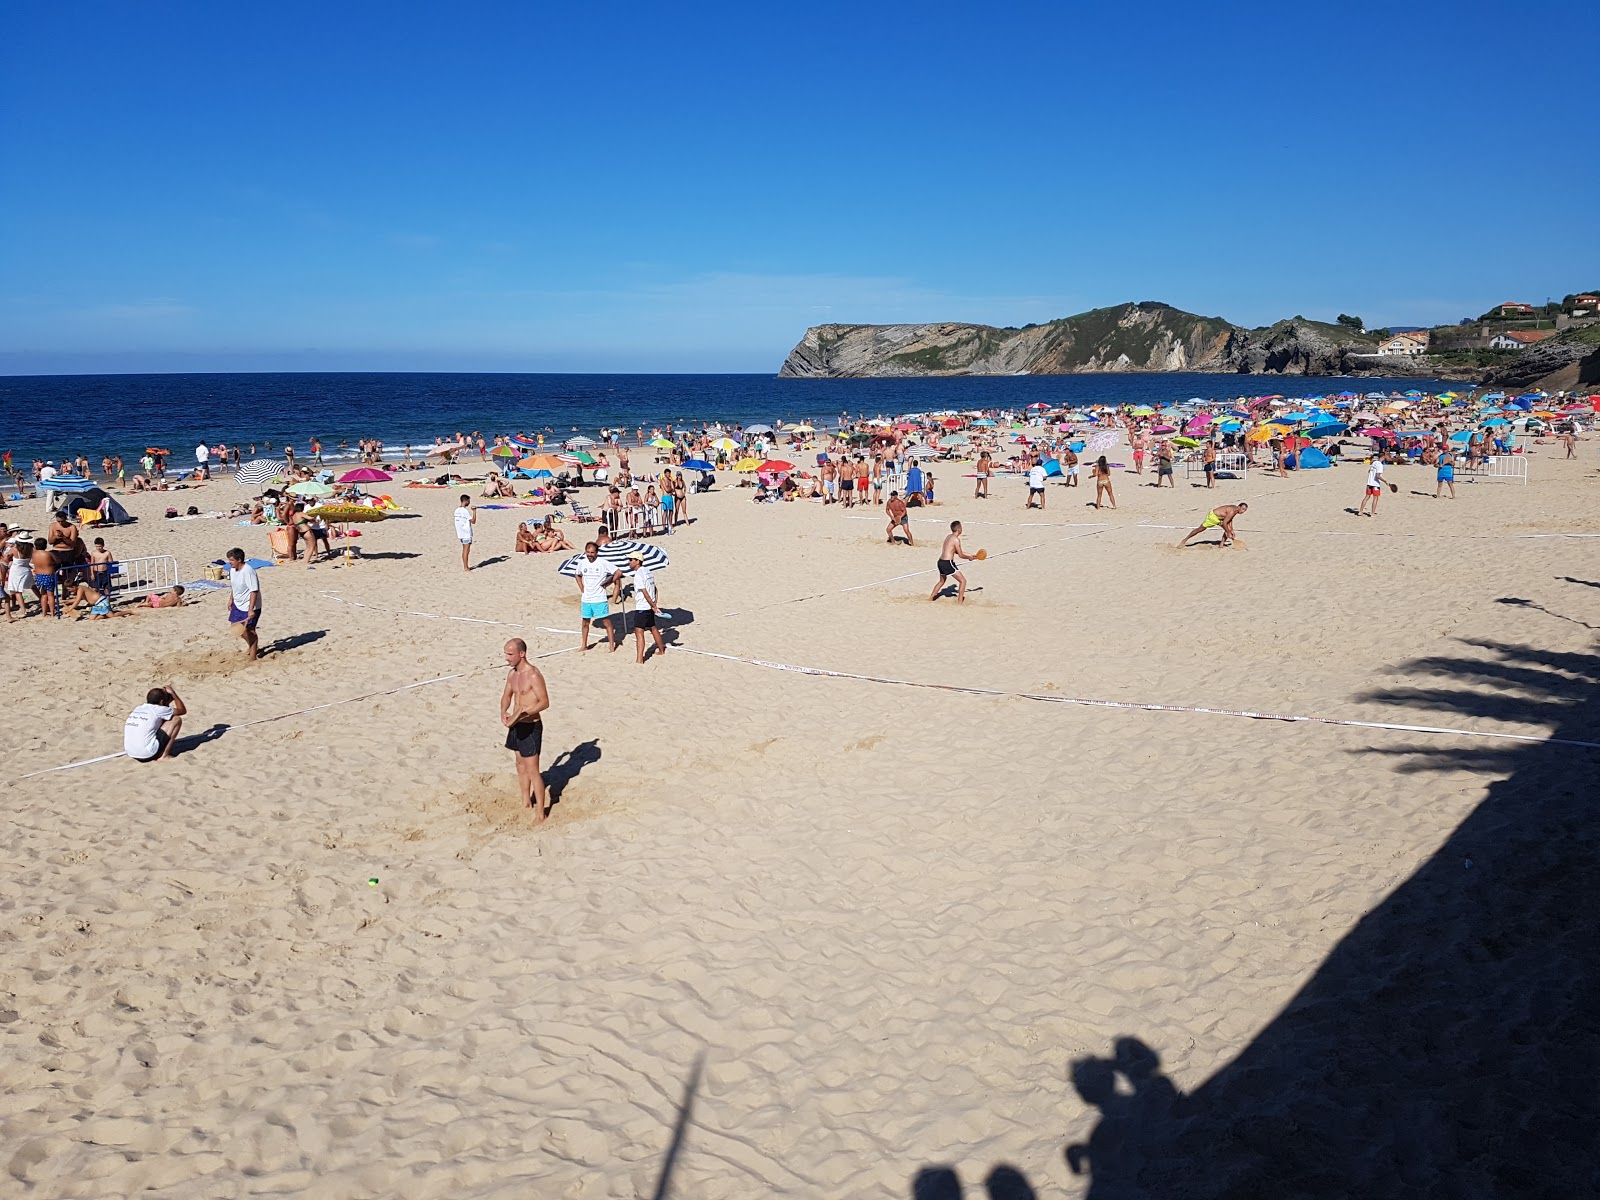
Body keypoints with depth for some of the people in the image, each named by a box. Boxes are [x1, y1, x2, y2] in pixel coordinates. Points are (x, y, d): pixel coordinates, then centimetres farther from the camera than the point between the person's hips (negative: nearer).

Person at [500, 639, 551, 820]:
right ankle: (526, 803, 34)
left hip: (531, 727, -9)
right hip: (516, 726, 9)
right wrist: (503, 712, -4)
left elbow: (544, 702, -22)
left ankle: (541, 814, 2)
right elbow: (507, 695, 16)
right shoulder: (512, 673, 6)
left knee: (533, 771, -5)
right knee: (521, 766, 19)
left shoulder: (533, 675, -20)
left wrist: (522, 712, -30)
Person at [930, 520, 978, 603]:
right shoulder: (956, 539, -13)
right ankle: (960, 601, -3)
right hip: (948, 563, -9)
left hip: (941, 562, 9)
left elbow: (957, 551, 23)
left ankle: (931, 598, 36)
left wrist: (970, 555, 22)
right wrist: (969, 557, 10)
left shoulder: (948, 536, 14)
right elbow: (960, 555, -9)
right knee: (963, 580, -1)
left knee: (942, 581, 30)